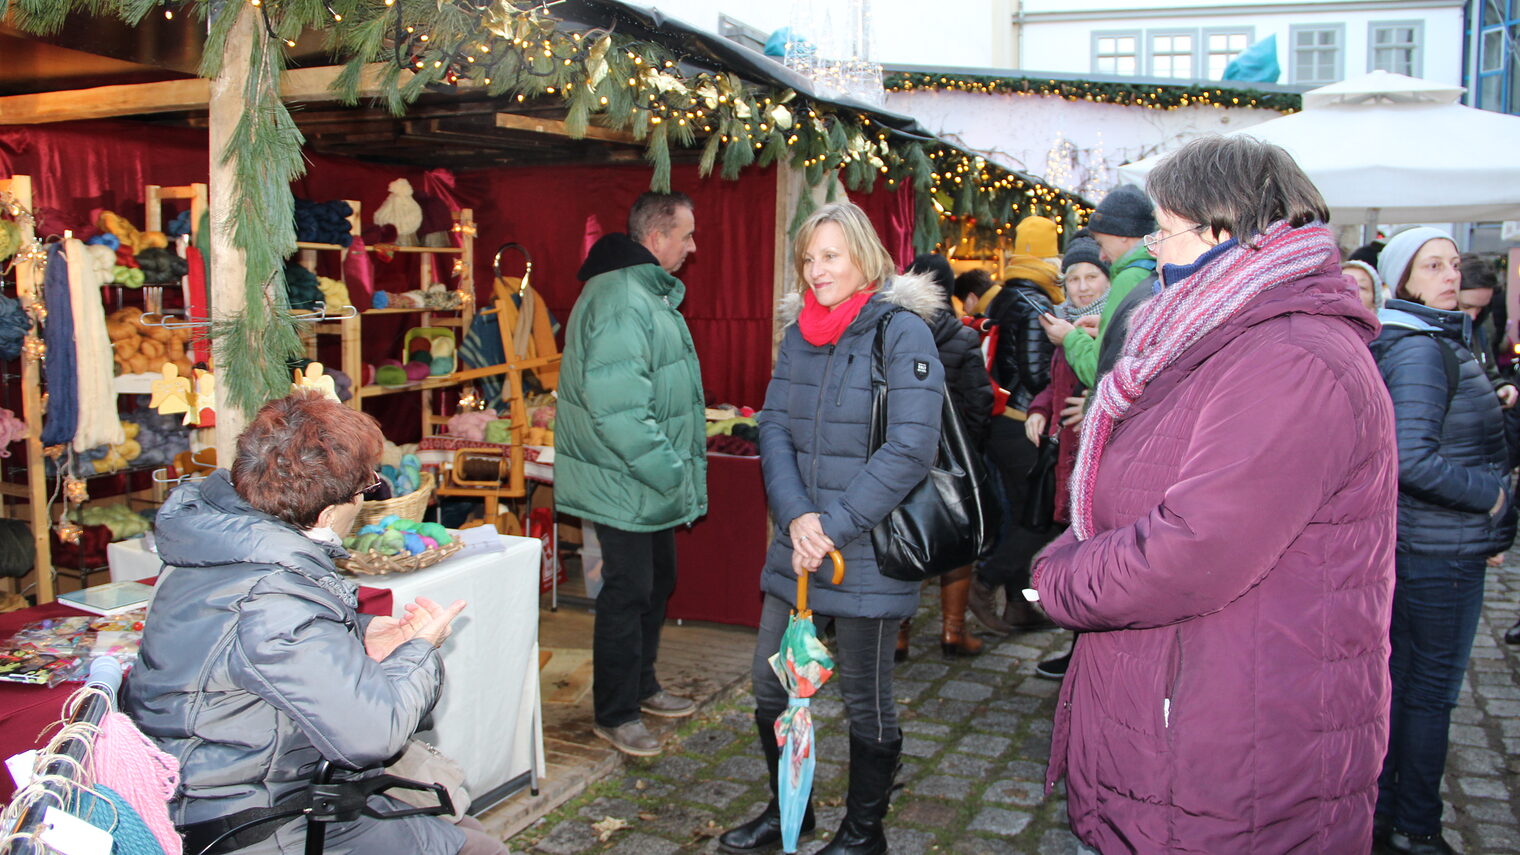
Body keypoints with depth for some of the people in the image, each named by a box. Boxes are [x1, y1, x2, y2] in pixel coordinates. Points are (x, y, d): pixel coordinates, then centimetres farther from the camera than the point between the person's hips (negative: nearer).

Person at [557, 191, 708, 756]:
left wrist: (677, 467, 18)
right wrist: (670, 472, -25)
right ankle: (615, 714, 15)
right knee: (628, 593, 0)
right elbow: (617, 408, -31)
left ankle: (641, 686, 37)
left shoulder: (651, 292, 14)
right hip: (625, 483, -11)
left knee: (657, 583, 20)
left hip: (653, 479, 11)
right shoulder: (620, 302, -22)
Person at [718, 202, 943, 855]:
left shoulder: (902, 331, -10)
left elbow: (911, 448, -18)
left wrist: (835, 526, -19)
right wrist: (796, 515, -12)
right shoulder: (799, 331, 9)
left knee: (865, 702, 9)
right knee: (770, 689, 13)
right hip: (797, 544, 6)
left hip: (867, 550, -6)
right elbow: (773, 427, 4)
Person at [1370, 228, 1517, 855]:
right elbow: (1413, 461, -29)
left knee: (1398, 677, 17)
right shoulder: (1421, 350, -20)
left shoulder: (1433, 342, 13)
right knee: (1432, 689, 3)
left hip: (1409, 542, 10)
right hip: (1439, 550, -10)